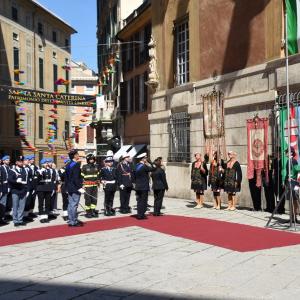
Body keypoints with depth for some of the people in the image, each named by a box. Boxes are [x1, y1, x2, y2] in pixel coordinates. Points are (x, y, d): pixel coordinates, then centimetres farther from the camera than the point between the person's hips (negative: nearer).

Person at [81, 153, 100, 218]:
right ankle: (88, 212, 5)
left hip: (95, 186, 5)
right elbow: (81, 176, -5)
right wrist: (83, 185, -10)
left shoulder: (96, 166, 11)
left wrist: (98, 183, 18)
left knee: (94, 199, 7)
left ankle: (93, 211, 15)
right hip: (87, 186, -5)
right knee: (88, 199, -2)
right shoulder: (84, 167, -4)